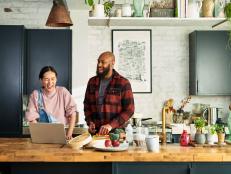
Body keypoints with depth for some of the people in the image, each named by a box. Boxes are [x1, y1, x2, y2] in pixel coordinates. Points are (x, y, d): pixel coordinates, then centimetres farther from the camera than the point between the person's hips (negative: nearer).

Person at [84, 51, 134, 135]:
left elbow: (129, 110, -9)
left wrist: (111, 125, -18)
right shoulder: (92, 81, 7)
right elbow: (87, 105, 16)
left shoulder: (123, 83, -7)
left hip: (115, 132, -3)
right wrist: (90, 122, -1)